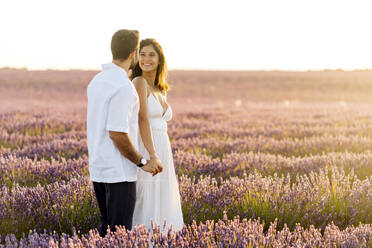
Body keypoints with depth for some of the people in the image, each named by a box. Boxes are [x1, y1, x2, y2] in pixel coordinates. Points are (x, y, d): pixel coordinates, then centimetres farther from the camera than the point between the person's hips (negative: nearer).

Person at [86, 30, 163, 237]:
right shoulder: (123, 87, -19)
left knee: (107, 226, 17)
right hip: (119, 172, -9)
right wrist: (142, 162, -13)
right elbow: (117, 133, -22)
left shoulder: (97, 81, 10)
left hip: (98, 169, 9)